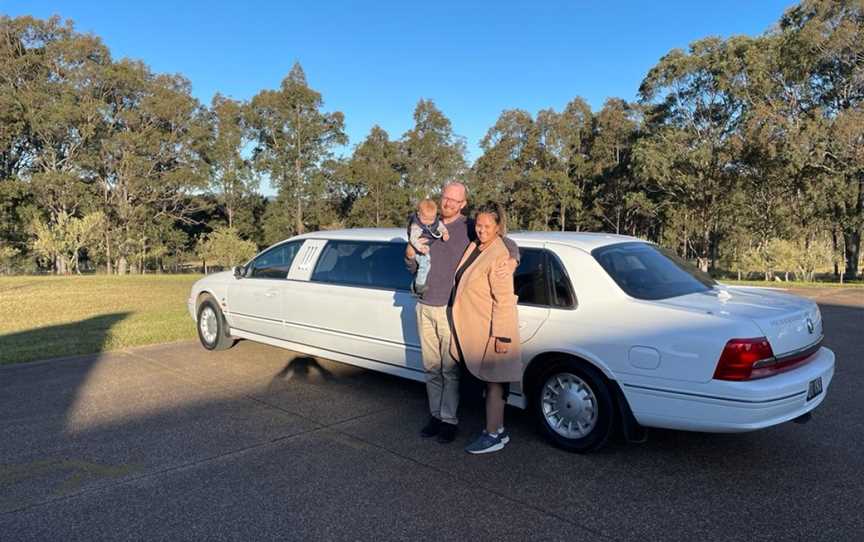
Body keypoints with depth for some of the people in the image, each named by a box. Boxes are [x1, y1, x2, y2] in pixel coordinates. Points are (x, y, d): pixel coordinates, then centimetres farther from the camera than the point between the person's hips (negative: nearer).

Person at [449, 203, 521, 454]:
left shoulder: (499, 255, -18)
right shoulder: (473, 247, 7)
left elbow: (504, 299, -21)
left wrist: (502, 336, -22)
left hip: (491, 330, -8)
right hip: (474, 328, 8)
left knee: (493, 381, 2)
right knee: (490, 380, 16)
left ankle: (493, 436, 13)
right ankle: (499, 430, 29)